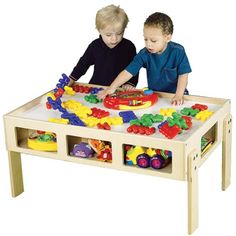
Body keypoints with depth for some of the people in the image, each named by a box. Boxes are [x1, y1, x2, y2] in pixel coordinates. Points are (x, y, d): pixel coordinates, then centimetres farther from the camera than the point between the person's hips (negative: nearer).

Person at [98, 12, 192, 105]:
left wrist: (179, 95, -23)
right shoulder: (144, 54, -9)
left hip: (174, 94, -3)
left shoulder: (178, 51, -13)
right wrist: (112, 87, -22)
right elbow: (128, 72, -12)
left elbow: (183, 75, -11)